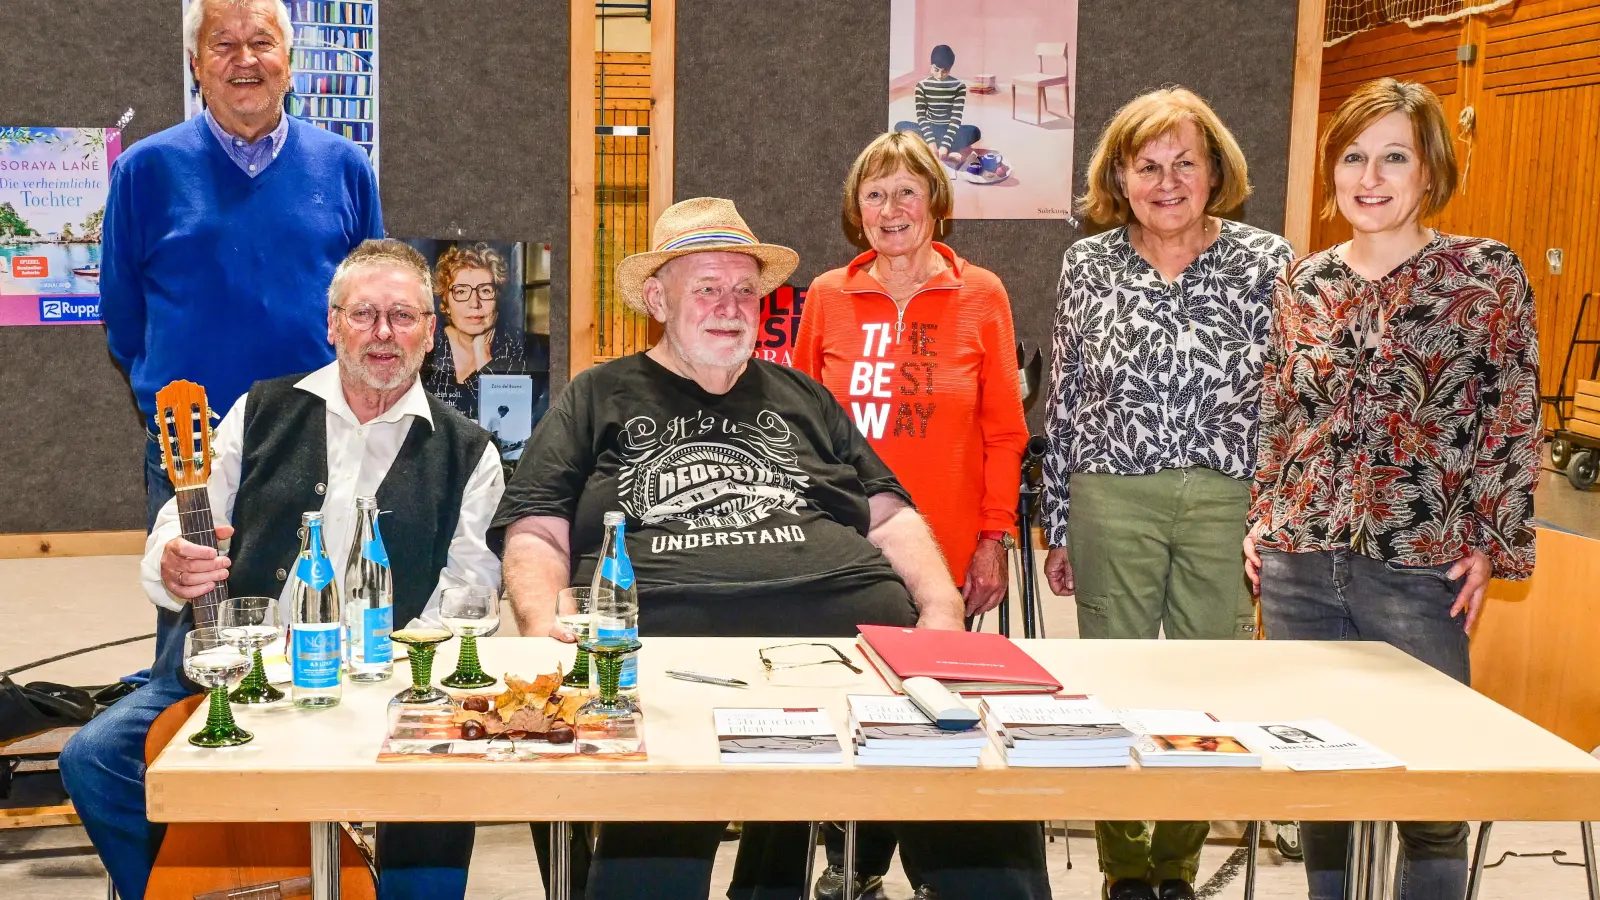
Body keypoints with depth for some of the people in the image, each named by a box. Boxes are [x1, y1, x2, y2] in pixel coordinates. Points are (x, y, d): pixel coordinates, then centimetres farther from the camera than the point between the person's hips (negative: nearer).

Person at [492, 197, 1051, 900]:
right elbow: (538, 536, 14)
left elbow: (890, 516, 24)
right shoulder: (598, 399, 21)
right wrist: (542, 625, -7)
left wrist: (940, 608, 5)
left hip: (848, 617, 3)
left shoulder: (800, 397, 29)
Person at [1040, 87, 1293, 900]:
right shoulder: (1087, 265, 3)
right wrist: (1057, 526, 7)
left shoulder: (1266, 262, 0)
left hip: (1229, 505, 0)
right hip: (1113, 501, 1)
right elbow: (1064, 401, 7)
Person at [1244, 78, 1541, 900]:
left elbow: (1514, 420, -1)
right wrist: (1262, 519, 10)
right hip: (1299, 564, 4)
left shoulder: (1487, 274, -3)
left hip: (1418, 568, -3)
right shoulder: (1302, 282, 8)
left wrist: (1493, 544, -6)